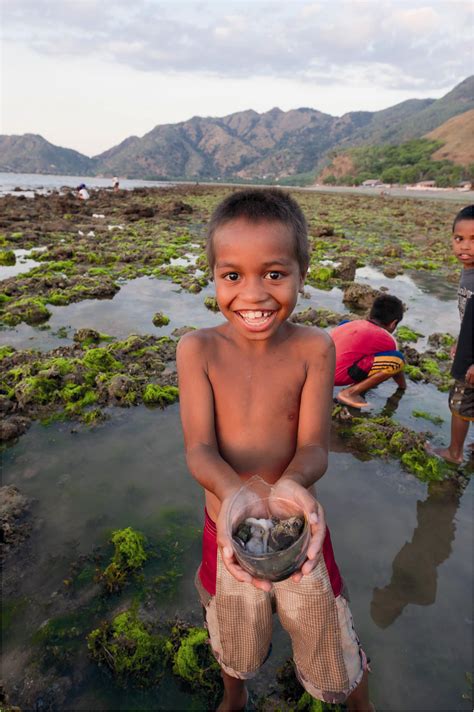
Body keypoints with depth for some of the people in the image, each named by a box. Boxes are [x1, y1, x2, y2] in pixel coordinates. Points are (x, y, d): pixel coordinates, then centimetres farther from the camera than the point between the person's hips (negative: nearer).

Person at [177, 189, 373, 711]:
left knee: (339, 667, 21)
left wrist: (291, 484, -40)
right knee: (234, 649, 30)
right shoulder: (198, 349, -16)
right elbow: (198, 448, -19)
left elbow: (313, 446, -17)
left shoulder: (313, 348, -16)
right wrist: (233, 494, -41)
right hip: (228, 528, 1)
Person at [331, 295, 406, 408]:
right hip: (337, 374, -8)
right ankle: (350, 392, -3)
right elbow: (394, 364, 18)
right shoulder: (386, 339, 3)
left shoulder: (354, 323, 22)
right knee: (397, 360, -7)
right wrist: (403, 387, 39)